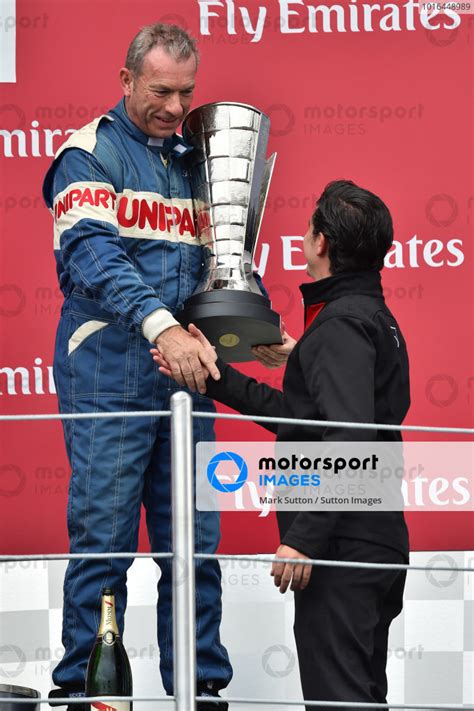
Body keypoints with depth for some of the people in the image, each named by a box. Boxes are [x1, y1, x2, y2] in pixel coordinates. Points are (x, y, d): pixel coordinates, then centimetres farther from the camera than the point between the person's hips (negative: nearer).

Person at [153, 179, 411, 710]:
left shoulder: (341, 324, -14)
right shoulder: (374, 318, 17)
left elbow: (348, 441, -26)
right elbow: (299, 416, 19)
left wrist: (303, 538, -26)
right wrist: (215, 377, 20)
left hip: (342, 547, -10)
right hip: (379, 542, 10)